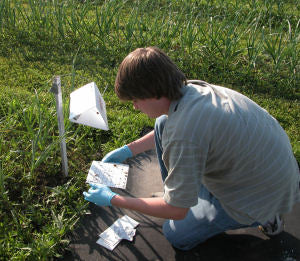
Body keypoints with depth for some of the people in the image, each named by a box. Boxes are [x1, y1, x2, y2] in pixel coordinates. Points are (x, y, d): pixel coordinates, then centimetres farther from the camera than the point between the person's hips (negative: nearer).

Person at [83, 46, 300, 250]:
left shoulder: (183, 135, -36)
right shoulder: (192, 88, -11)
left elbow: (177, 211, -22)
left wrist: (113, 200, -13)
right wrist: (129, 150, 11)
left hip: (265, 195, -7)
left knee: (176, 235, 10)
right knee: (162, 125, 1)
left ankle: (261, 217, 13)